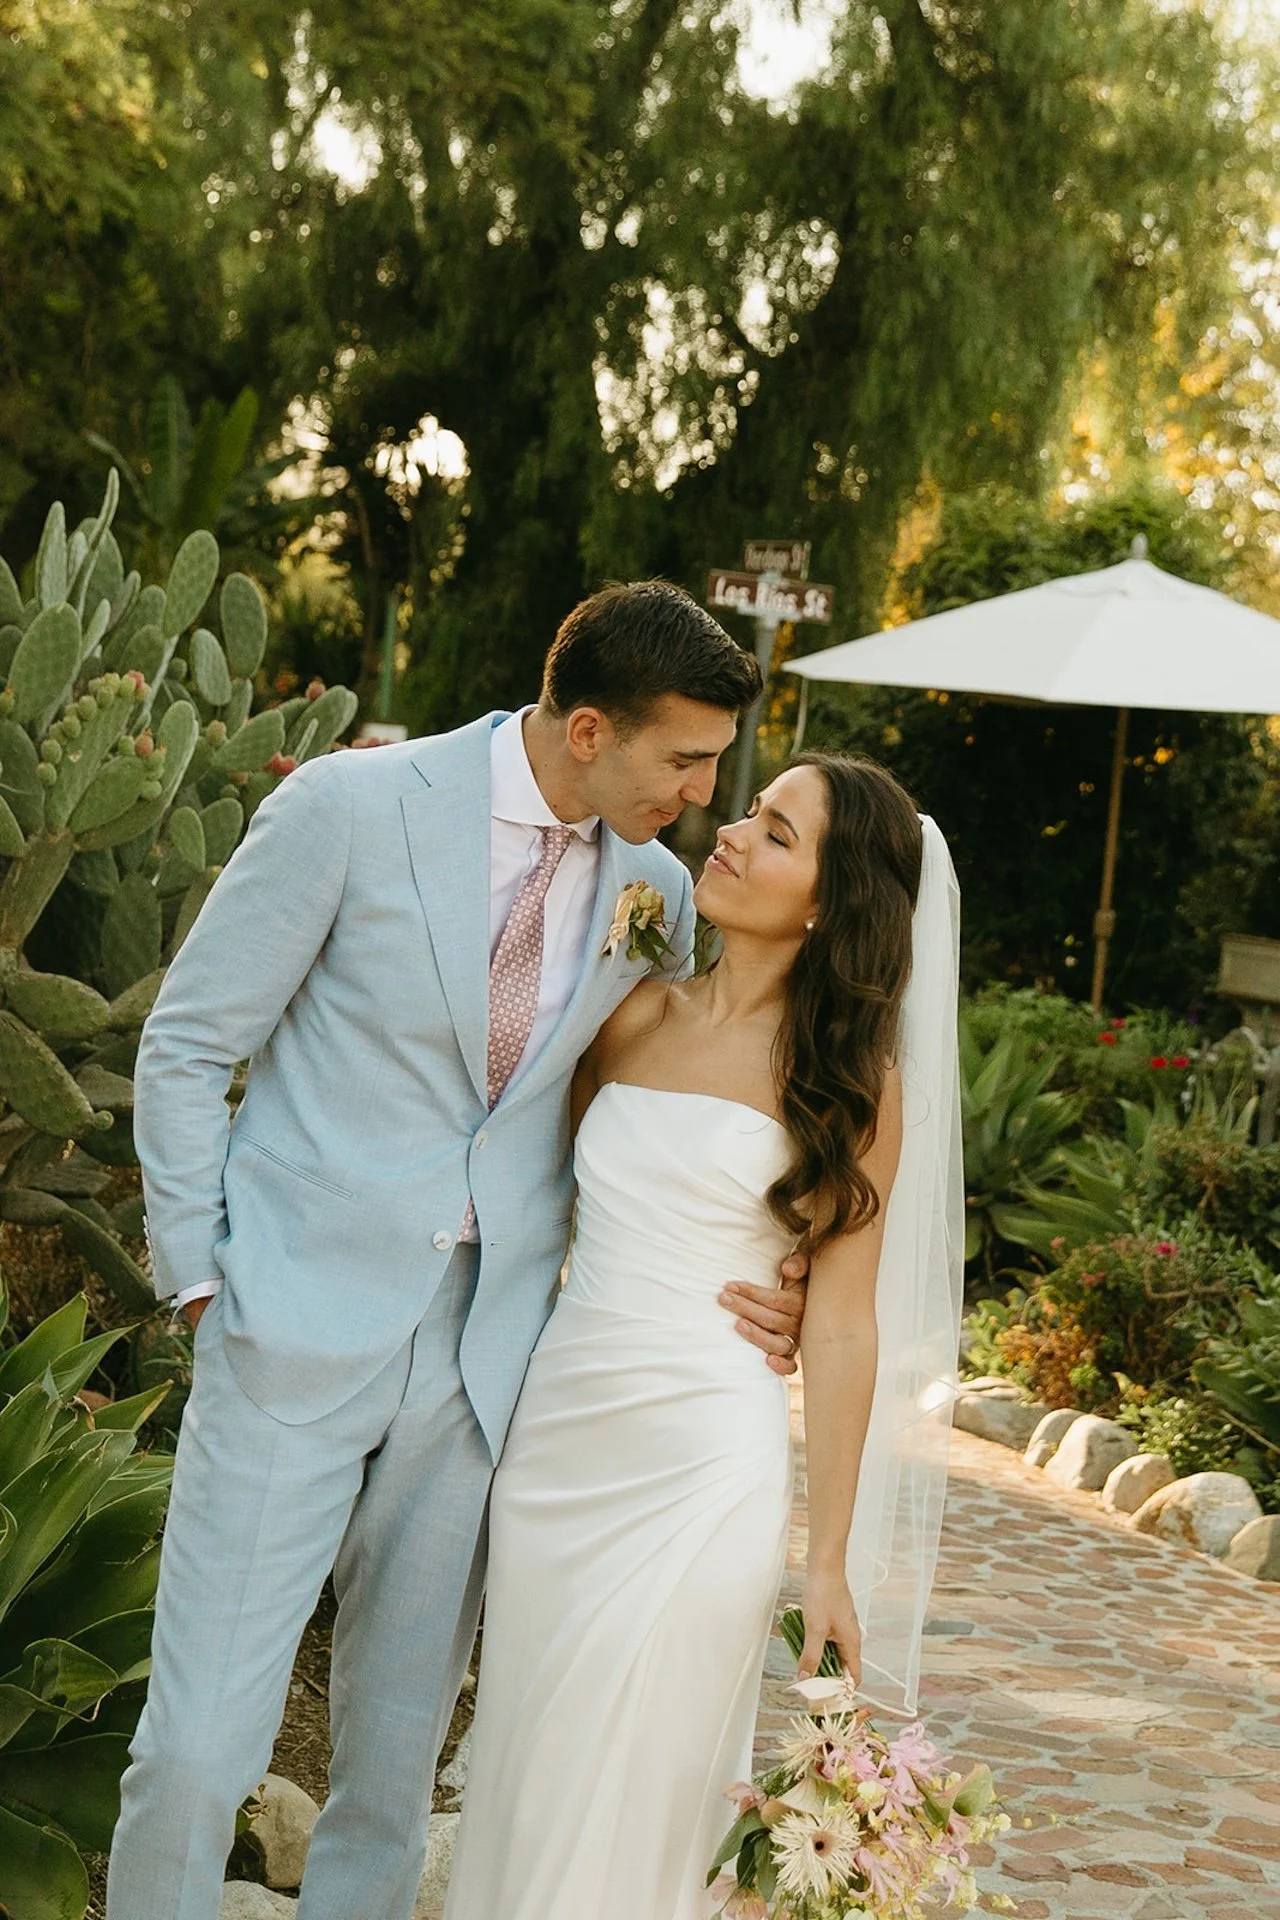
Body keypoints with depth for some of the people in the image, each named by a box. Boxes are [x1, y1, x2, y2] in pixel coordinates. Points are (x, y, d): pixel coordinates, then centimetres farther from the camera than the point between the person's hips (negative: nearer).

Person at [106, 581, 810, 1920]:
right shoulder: (349, 808, -9)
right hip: (301, 1327, -4)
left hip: (486, 1354, 4)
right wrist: (203, 1282, -5)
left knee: (398, 1749, 12)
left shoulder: (660, 891, 5)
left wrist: (743, 1281, 1)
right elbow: (187, 1047, -2)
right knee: (198, 1749, -4)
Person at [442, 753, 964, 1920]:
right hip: (555, 1432, 5)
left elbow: (843, 1321, -5)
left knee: (630, 1803, 2)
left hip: (701, 1465, -4)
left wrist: (830, 1558, -6)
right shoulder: (635, 1017, 8)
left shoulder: (849, 1076, -4)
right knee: (525, 1787, 12)